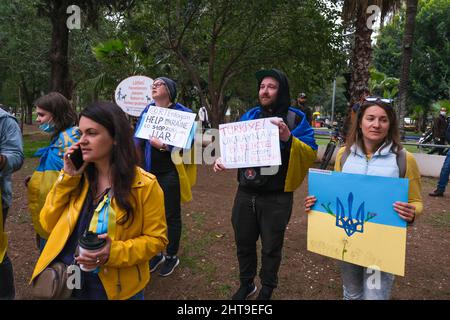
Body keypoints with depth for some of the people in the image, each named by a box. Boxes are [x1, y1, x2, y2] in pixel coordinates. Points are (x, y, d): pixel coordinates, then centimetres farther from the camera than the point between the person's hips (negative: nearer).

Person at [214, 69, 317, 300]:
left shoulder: (295, 119, -6)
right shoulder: (249, 116, 7)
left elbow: (311, 155, -14)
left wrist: (288, 138, -29)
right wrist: (223, 159, -6)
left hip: (276, 197, -4)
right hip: (245, 193, 4)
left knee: (271, 247, 12)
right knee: (243, 242, 17)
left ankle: (267, 288, 37)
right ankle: (246, 284, 41)